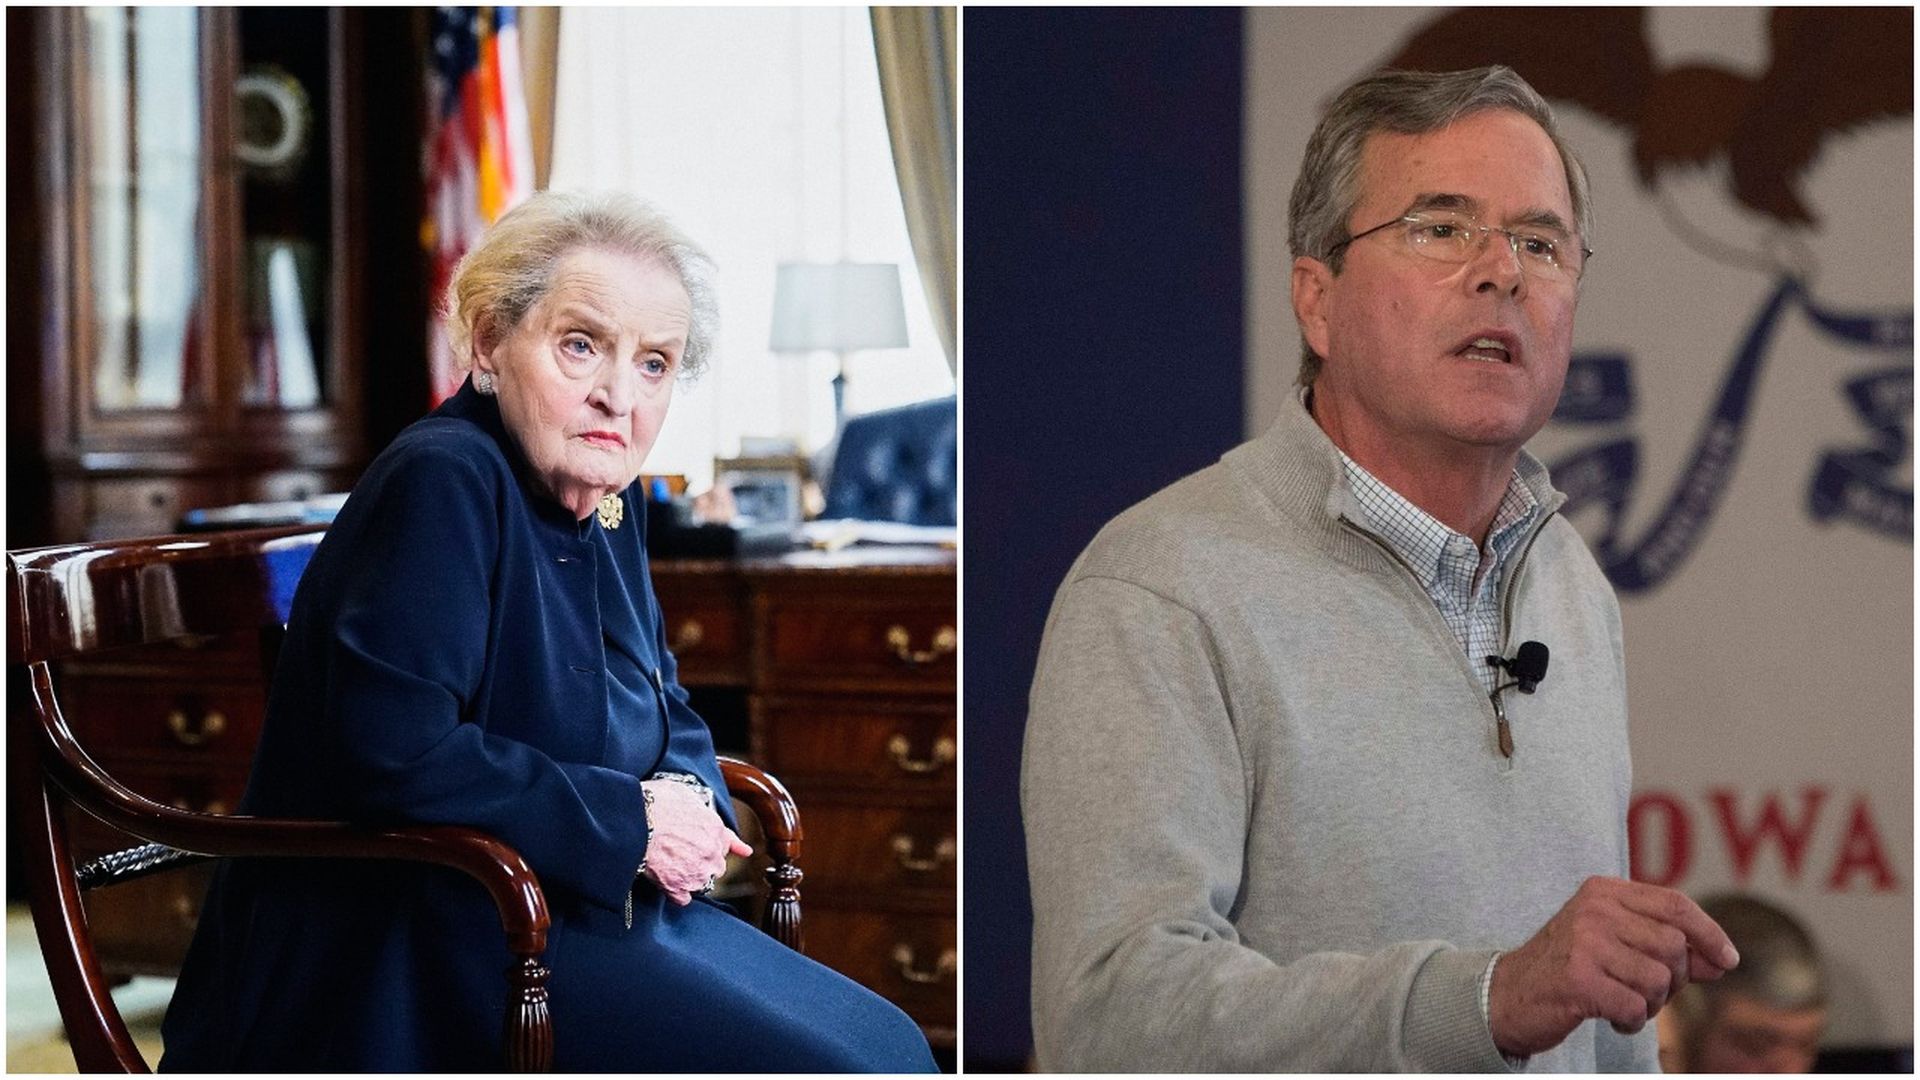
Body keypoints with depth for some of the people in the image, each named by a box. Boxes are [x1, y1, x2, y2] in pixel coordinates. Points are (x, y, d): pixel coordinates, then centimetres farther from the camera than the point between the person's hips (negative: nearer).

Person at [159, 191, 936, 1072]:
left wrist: (687, 800, -2)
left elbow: (668, 716, 23)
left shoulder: (609, 503, 11)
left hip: (597, 910, 9)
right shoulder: (439, 486, -17)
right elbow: (394, 753, -27)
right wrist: (630, 818, -18)